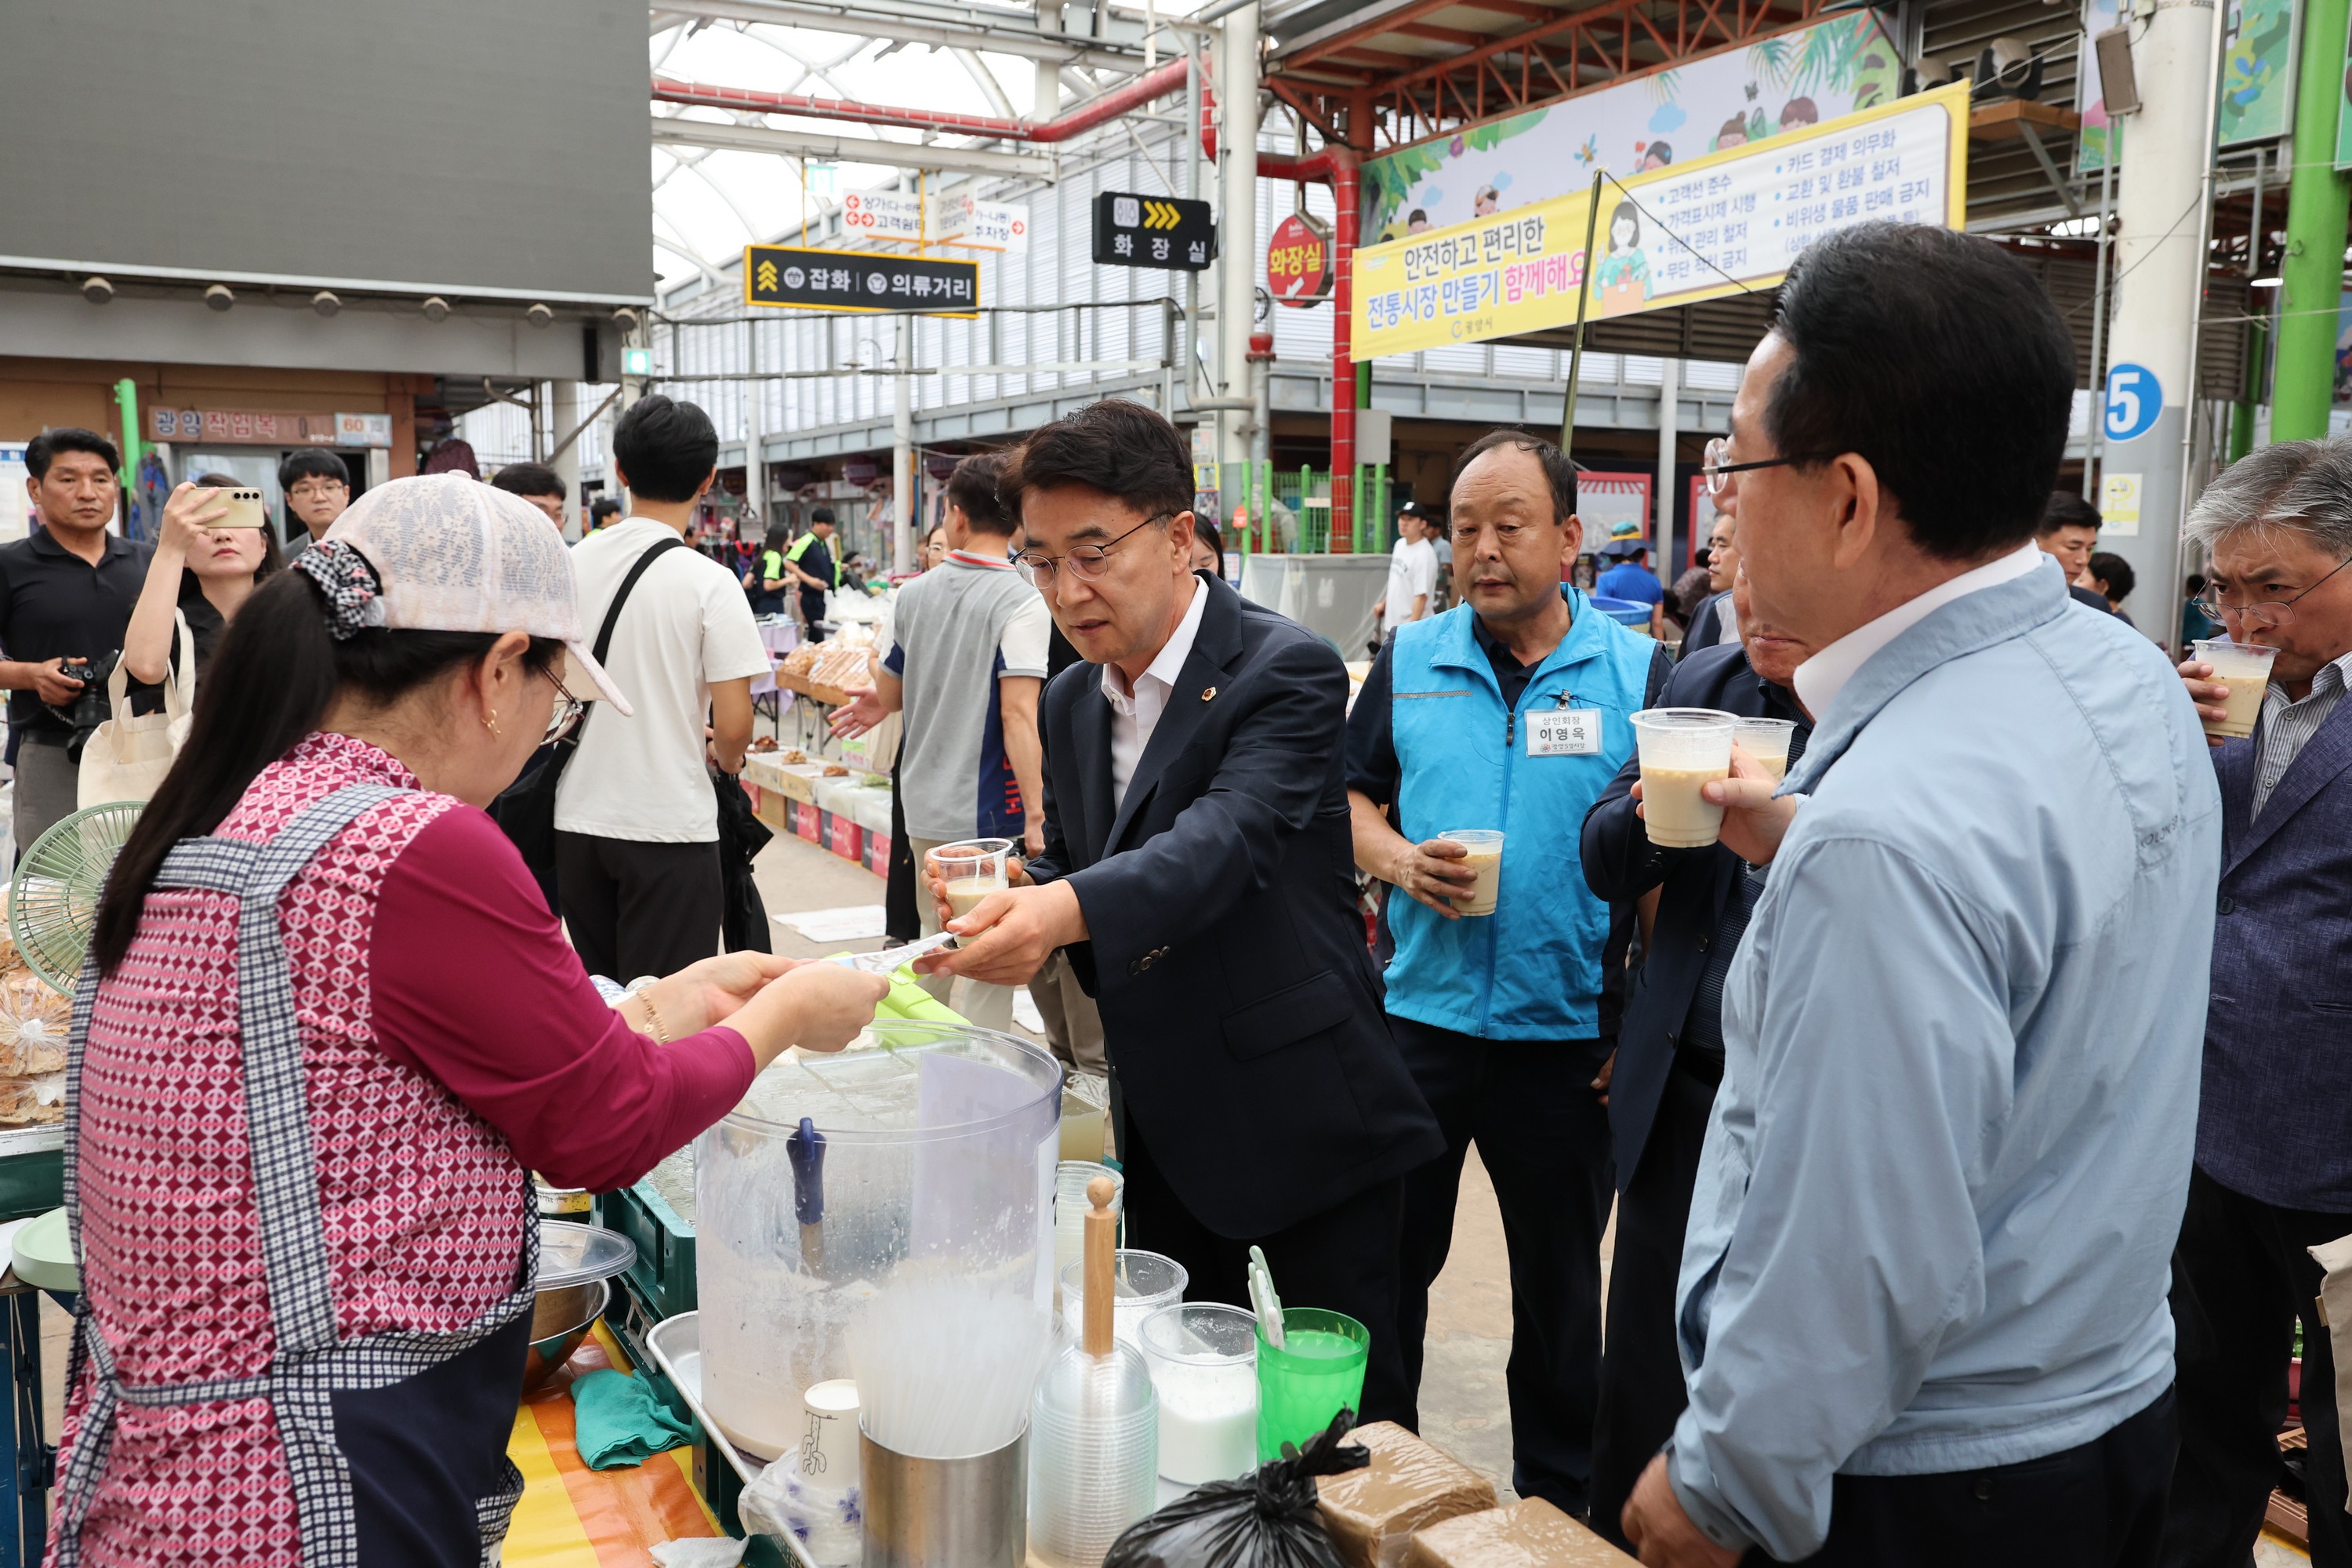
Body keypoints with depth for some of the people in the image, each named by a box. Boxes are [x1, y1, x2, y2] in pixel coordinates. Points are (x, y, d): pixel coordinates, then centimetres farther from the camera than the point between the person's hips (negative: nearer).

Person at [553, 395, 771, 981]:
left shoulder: (574, 562, 2)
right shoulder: (708, 582, -13)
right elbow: (733, 724, -14)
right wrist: (727, 760, 7)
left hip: (578, 818, 5)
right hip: (669, 825, -5)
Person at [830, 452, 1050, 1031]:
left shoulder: (914, 594, 5)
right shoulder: (1021, 603, -14)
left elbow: (889, 693, 15)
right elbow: (1018, 713, -21)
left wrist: (878, 704, 38)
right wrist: (1035, 815, -21)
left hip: (924, 808, 7)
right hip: (987, 812, -6)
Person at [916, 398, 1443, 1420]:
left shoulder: (1286, 673, -16)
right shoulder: (1072, 704, 7)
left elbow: (1226, 837, -31)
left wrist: (1065, 909, -48)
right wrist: (1010, 901, -11)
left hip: (1300, 1112, -6)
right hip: (1163, 1121, 7)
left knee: (1352, 1410, 6)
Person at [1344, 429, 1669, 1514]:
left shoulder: (1639, 672, -3)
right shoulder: (1409, 661, 3)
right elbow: (1349, 798, 9)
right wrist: (1397, 858, -13)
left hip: (1570, 1031, -1)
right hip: (1418, 1017, 2)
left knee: (1560, 1289, 15)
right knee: (1385, 1266, 13)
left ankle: (1561, 1496, 35)